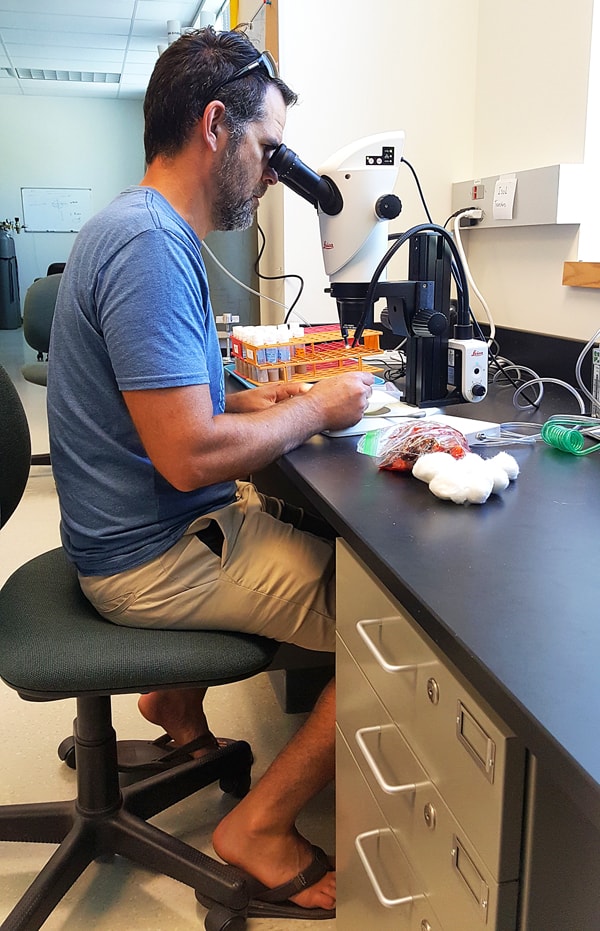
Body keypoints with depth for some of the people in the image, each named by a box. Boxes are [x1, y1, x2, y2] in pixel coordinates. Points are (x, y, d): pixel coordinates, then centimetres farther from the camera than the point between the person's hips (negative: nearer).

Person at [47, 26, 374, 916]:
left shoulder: (146, 228, 10)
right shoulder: (151, 245, -23)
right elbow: (189, 457, -28)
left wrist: (252, 401, 7)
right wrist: (314, 412, -14)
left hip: (148, 530, 10)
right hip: (153, 558, -10)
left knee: (318, 534, 25)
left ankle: (178, 695, 30)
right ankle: (260, 825, 4)